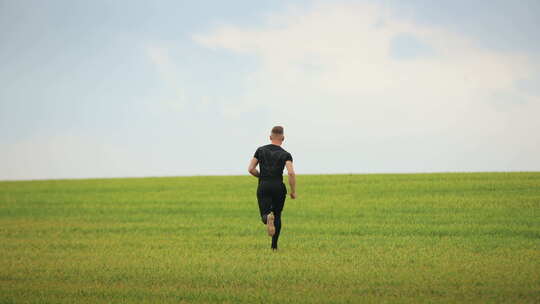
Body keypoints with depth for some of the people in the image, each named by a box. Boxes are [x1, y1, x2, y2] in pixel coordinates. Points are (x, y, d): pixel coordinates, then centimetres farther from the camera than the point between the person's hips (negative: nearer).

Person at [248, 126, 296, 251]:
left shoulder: (261, 150, 5)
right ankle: (274, 246, 15)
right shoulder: (285, 155, -1)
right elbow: (291, 173, -15)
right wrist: (293, 191, -5)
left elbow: (251, 169, 1)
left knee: (265, 215, 0)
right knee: (277, 216, 17)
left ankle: (268, 217, -38)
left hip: (263, 187, 0)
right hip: (279, 187, 0)